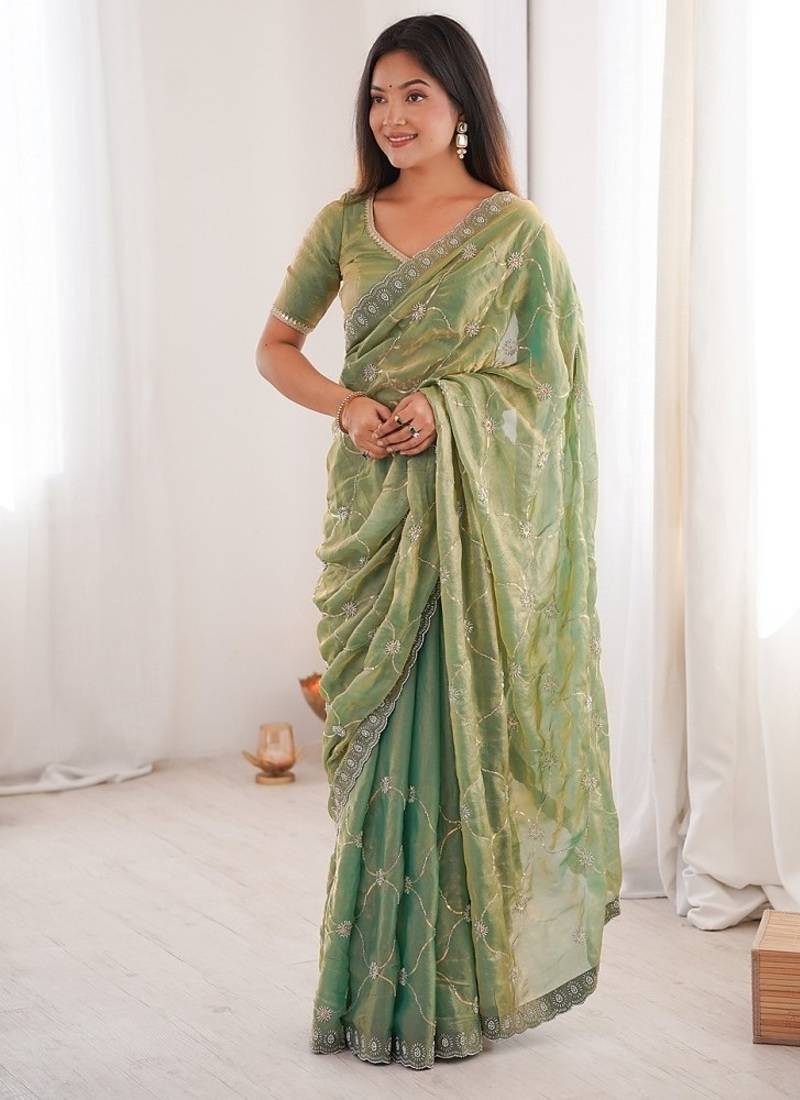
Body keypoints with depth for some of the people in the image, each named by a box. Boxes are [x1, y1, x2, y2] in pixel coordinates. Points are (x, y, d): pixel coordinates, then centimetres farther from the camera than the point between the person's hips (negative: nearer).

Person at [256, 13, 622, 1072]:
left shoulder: (517, 230, -1)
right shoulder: (345, 223, 8)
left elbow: (550, 375, -1)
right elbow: (274, 346, 13)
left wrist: (446, 403, -17)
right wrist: (348, 405, -7)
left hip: (477, 510, -3)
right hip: (374, 506, 3)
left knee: (464, 729, -1)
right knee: (380, 735, 5)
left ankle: (466, 975, 12)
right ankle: (383, 980, 17)